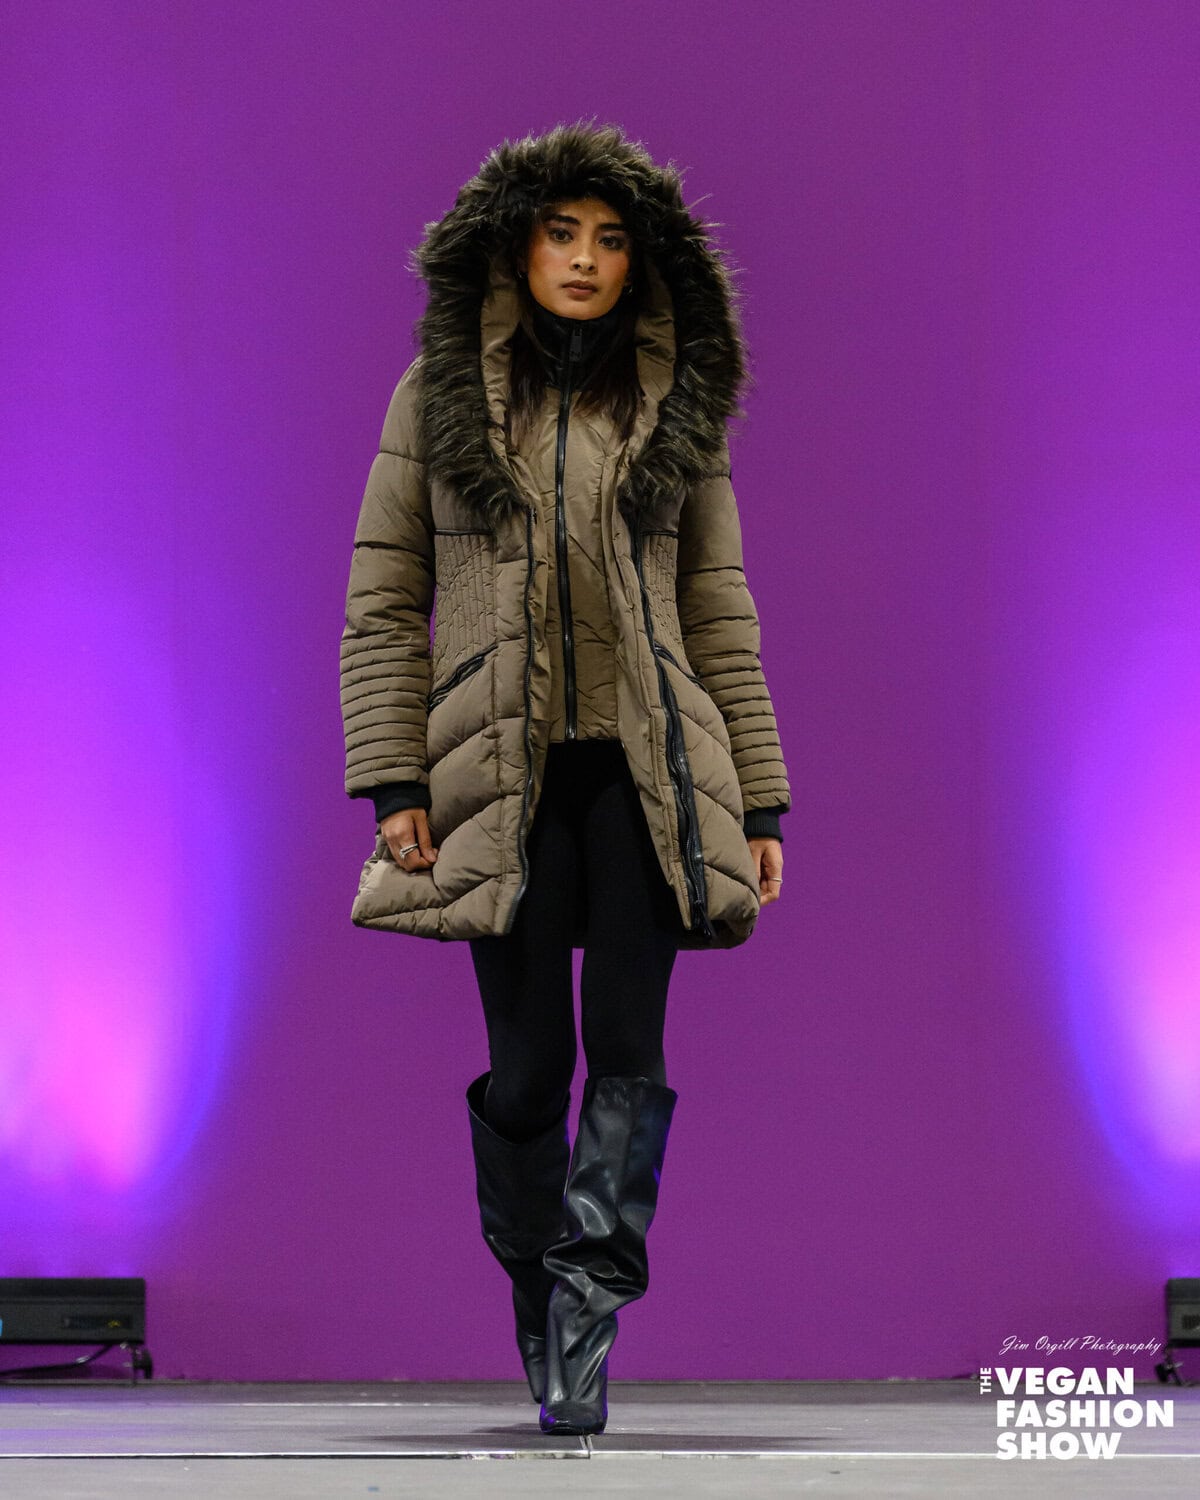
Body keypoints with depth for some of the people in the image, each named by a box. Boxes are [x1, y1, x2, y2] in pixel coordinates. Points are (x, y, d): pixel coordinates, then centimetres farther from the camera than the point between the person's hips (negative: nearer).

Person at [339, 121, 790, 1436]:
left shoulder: (679, 404, 10)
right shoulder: (438, 394, 6)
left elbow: (719, 610, 11)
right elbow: (382, 600, 4)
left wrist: (758, 799, 6)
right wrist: (393, 785, -5)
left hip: (646, 765, 1)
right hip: (502, 771, -1)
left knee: (630, 1050, -9)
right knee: (528, 1063, 0)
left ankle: (587, 1318, -10)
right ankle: (543, 1328, 13)